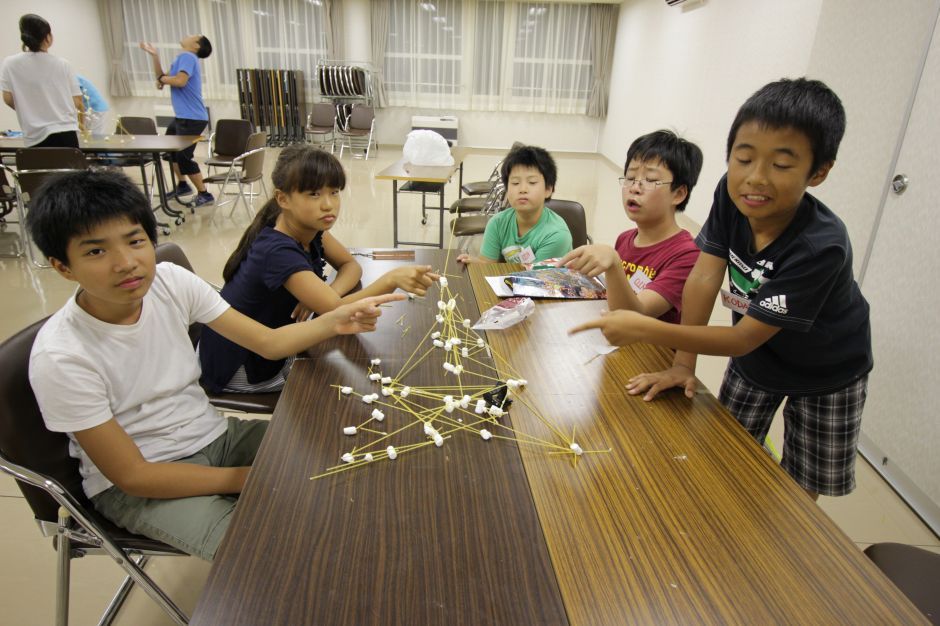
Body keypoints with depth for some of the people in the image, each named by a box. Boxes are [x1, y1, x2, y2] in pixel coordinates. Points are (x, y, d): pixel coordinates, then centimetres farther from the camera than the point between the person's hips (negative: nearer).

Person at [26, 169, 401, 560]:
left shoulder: (171, 282, -13)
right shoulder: (60, 357, -24)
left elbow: (268, 342, -8)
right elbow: (132, 475, -20)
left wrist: (333, 323, -26)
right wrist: (253, 478, -20)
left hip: (212, 435, 5)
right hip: (137, 486, -4)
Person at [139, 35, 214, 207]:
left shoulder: (187, 56, -12)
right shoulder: (183, 57, 17)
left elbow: (180, 81, -26)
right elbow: (162, 78, 19)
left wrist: (162, 78, -9)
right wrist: (154, 55, 12)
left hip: (192, 118, -10)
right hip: (183, 117, 10)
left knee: (183, 157, -9)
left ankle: (204, 194, 0)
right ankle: (182, 185, 33)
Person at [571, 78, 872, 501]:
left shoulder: (821, 247, -38)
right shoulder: (730, 195, -23)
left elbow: (743, 338, -36)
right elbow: (703, 279, -21)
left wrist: (644, 330, -45)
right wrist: (682, 364, -22)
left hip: (824, 373, -4)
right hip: (755, 356, 4)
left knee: (799, 492, 11)